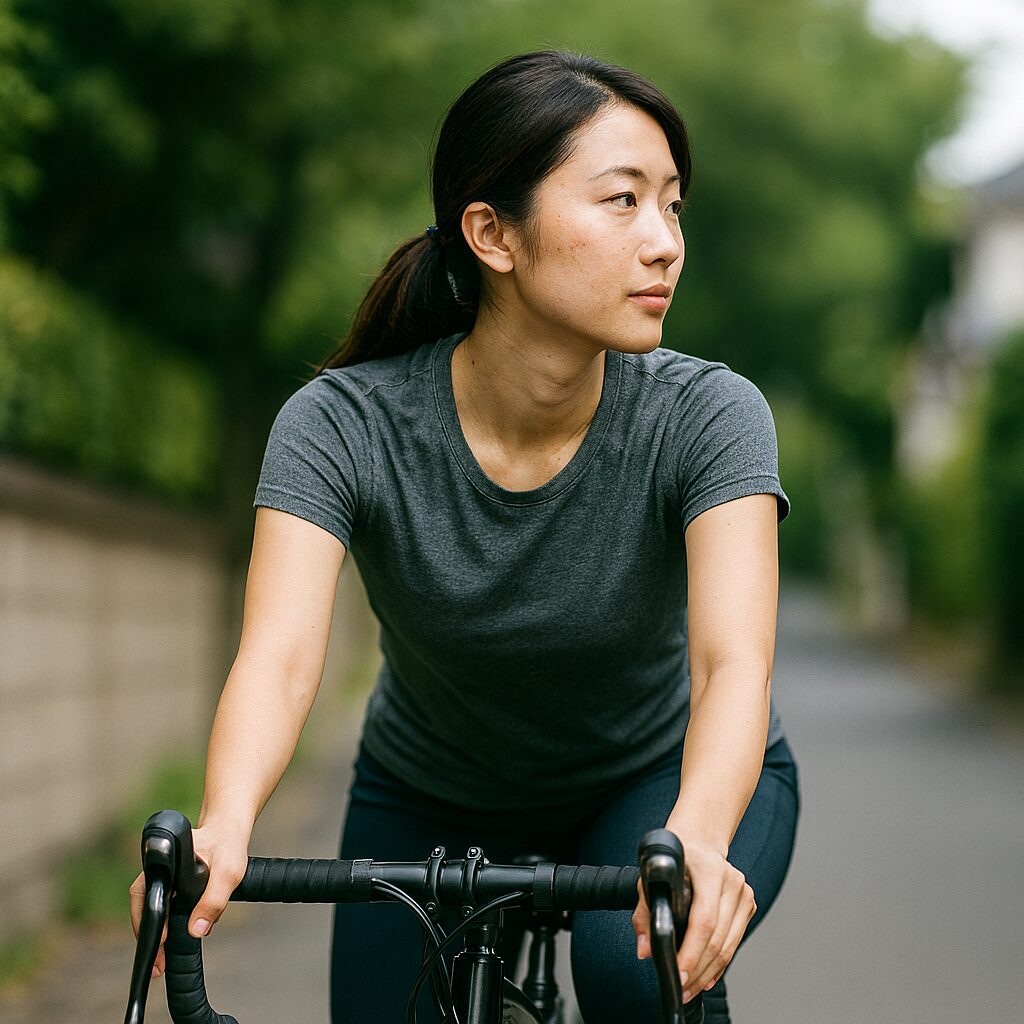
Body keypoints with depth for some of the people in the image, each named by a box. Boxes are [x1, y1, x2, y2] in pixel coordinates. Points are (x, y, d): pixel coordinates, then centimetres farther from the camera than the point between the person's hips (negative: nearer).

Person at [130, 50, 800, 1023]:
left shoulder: (705, 415, -26)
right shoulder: (343, 425, -26)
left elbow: (733, 659, -38)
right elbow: (280, 652, -37)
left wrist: (692, 840, -59)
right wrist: (223, 826, -58)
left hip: (671, 773, -2)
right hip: (433, 799, 2)